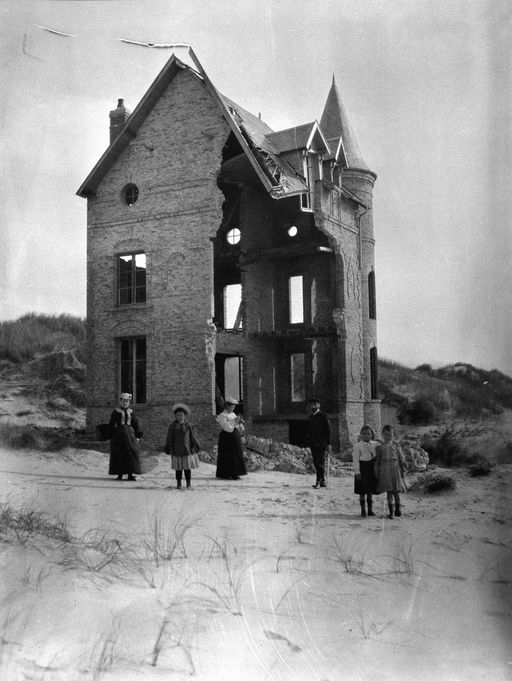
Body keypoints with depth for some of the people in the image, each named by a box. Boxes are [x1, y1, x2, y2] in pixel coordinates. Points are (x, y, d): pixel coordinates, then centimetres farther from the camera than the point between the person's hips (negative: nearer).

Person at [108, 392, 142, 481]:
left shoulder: (131, 412, 11)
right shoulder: (116, 412, 2)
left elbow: (136, 425, 13)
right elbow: (111, 425, 1)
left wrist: (137, 436, 6)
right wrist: (111, 436, -7)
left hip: (130, 434, 2)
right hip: (119, 434, -2)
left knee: (131, 453, -4)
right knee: (119, 455, -1)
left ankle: (130, 475, 0)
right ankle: (120, 474, 7)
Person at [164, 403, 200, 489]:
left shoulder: (188, 426, 2)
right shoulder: (172, 426, 3)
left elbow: (193, 437, 6)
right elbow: (169, 439, 6)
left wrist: (195, 447, 3)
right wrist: (169, 449, 2)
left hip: (187, 450, -1)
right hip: (176, 451, 1)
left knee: (187, 468, 2)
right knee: (178, 469, 5)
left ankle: (188, 484, 10)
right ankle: (178, 483, 16)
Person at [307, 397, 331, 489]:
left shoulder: (323, 416, -6)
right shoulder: (311, 416, 15)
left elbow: (328, 430, -8)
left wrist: (328, 443, -12)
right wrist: (309, 441, 11)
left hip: (321, 443, -7)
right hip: (313, 444, 7)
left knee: (320, 462, -9)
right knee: (316, 463, 8)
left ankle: (319, 481, -8)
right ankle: (322, 481, 16)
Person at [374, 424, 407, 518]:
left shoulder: (396, 445, 4)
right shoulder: (380, 447, 6)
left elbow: (401, 458, 7)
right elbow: (377, 460, 8)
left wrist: (403, 470, 3)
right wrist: (377, 473, 5)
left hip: (395, 468, 0)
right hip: (384, 469, 0)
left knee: (396, 491, 3)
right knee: (389, 491, 1)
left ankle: (397, 509, 21)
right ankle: (391, 511, 7)